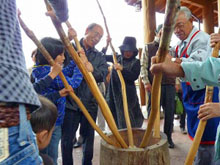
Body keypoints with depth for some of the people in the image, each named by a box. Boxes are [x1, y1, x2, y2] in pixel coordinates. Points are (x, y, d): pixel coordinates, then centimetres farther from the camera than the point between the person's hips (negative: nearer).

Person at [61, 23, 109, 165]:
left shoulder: (99, 56, 11)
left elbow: (103, 75, -5)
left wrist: (91, 69, -22)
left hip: (90, 103, 3)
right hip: (69, 101, -3)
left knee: (88, 138, 16)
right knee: (67, 139, 7)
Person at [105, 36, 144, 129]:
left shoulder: (136, 62, -2)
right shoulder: (118, 58, 10)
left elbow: (134, 76, -15)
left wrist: (122, 69, -24)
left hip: (128, 94, -5)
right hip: (114, 92, 5)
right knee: (115, 116, 14)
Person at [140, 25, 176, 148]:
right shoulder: (148, 47, 9)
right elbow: (143, 66, 0)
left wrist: (177, 82, 7)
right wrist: (146, 82, -9)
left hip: (170, 85, 3)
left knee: (170, 112, 7)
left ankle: (168, 137, 23)